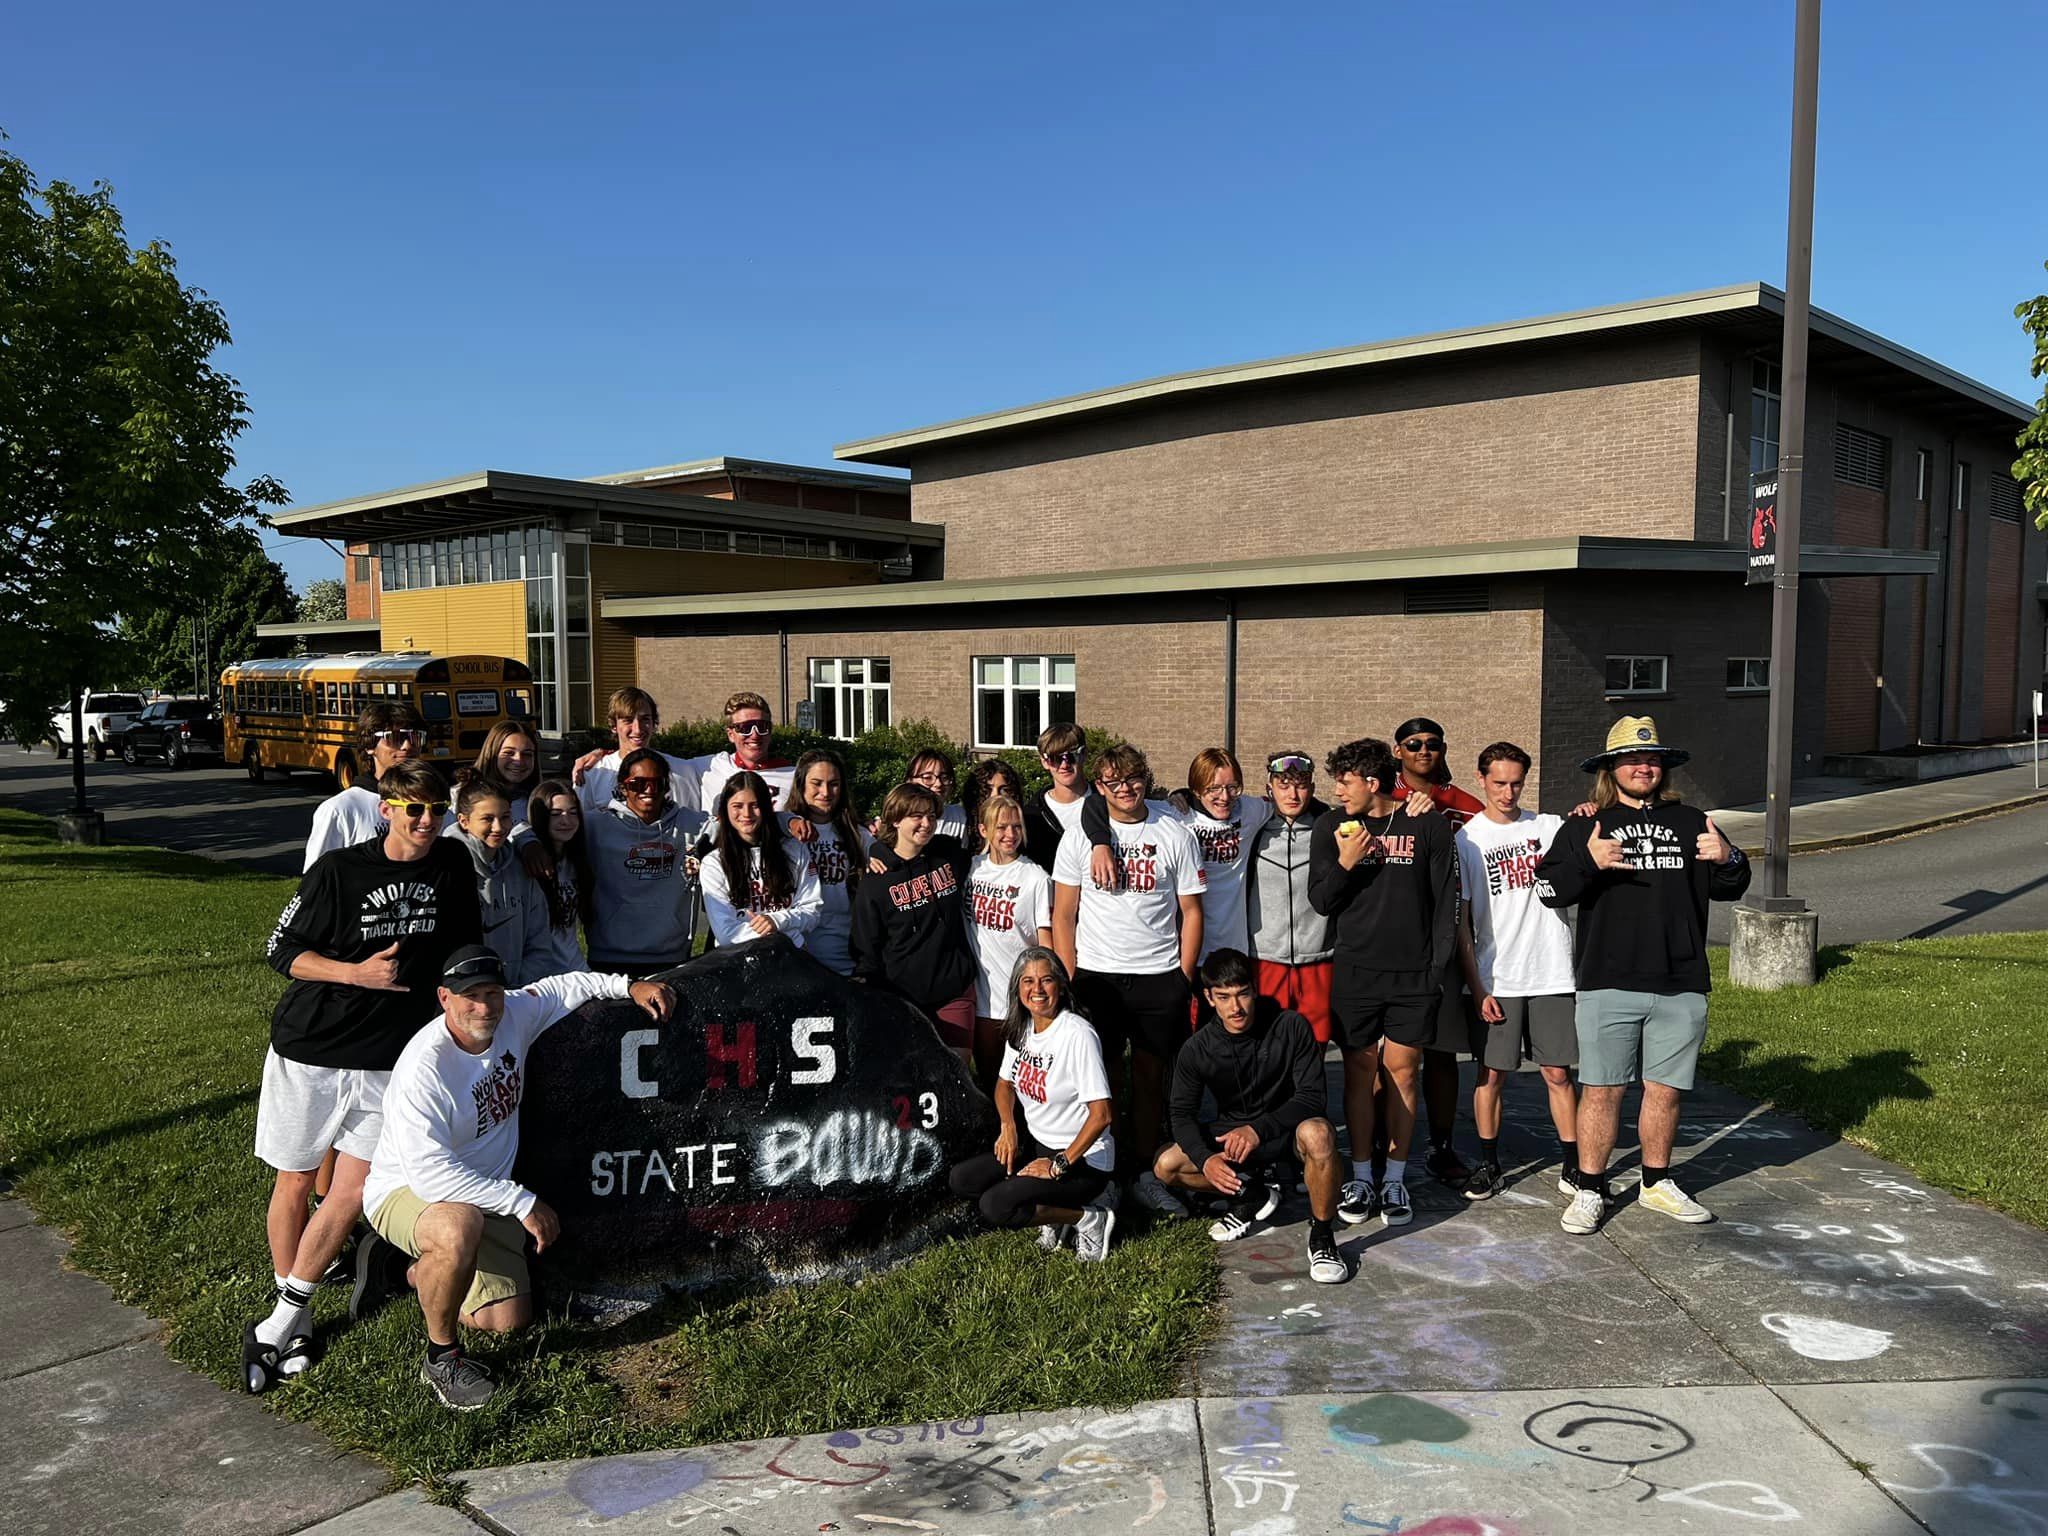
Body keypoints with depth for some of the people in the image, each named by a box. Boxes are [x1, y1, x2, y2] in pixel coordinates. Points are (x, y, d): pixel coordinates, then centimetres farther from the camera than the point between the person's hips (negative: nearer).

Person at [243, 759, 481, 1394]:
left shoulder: (453, 866, 0)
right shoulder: (337, 871, -10)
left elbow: (465, 948, 13)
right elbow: (282, 951, -6)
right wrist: (359, 973, -18)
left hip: (389, 1058, 2)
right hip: (309, 1048, -2)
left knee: (353, 1191, -3)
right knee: (294, 1180, 9)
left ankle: (279, 1325, 12)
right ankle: (294, 1317, 25)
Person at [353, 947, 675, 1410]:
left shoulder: (514, 1014, -10)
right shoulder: (425, 1067, -30)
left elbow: (562, 988, 12)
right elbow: (428, 1171, -34)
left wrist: (629, 985, 0)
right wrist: (521, 1201, -33)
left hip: (485, 1194, 7)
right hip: (406, 1190, -7)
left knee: (510, 1320, 3)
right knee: (460, 1228, -42)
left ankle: (410, 1272, 27)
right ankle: (441, 1358, -16)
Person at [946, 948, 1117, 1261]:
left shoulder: (1077, 1035, -21)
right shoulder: (1020, 1029, 3)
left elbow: (1101, 1115, -23)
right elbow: (1005, 1084, 19)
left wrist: (1059, 1164, -20)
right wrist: (1008, 1125, -1)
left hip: (1082, 1158, -8)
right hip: (1036, 1143, 8)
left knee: (994, 1207, -22)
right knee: (961, 1179, -7)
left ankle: (1088, 1218, -5)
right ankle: (1059, 1206, 4)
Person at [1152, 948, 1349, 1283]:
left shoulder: (1290, 1027, -18)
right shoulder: (1197, 1050, -11)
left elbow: (1312, 1096, -19)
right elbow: (1181, 1112, -5)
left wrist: (1259, 1129, -31)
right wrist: (1205, 1159, -25)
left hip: (1286, 1129, -3)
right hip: (1231, 1133, 3)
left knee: (1317, 1133, -38)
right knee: (1166, 1165, -18)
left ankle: (1322, 1237, -16)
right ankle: (1254, 1190, 3)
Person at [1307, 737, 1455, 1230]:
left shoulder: (1429, 825, -1)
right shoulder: (1331, 827, 3)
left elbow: (1446, 902, 2)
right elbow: (1320, 901, 3)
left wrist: (1438, 968, -2)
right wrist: (1345, 864, -15)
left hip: (1413, 975, -1)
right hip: (1354, 972, 1)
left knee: (1402, 1072, 5)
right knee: (1359, 1071, 6)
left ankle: (1395, 1179, 17)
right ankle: (1361, 1178, 17)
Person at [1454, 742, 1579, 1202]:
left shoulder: (1550, 827, 7)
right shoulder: (1466, 840, 0)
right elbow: (1459, 922, -1)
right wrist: (1477, 987, -6)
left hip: (1552, 975, 1)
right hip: (1496, 979, -1)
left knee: (1558, 1072, 6)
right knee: (1491, 1073, 5)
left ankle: (1573, 1163, 18)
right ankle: (1489, 1162, 19)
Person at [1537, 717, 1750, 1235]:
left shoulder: (1689, 822, 13)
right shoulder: (1585, 826, 4)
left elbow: (1731, 888, 16)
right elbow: (1548, 889, -4)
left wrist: (1728, 859, -6)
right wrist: (1589, 863, -22)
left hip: (1680, 987, 3)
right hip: (1608, 985, -3)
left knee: (1665, 1090, 12)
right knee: (1601, 1090, 1)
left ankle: (1657, 1184, 29)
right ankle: (1589, 1191, 13)